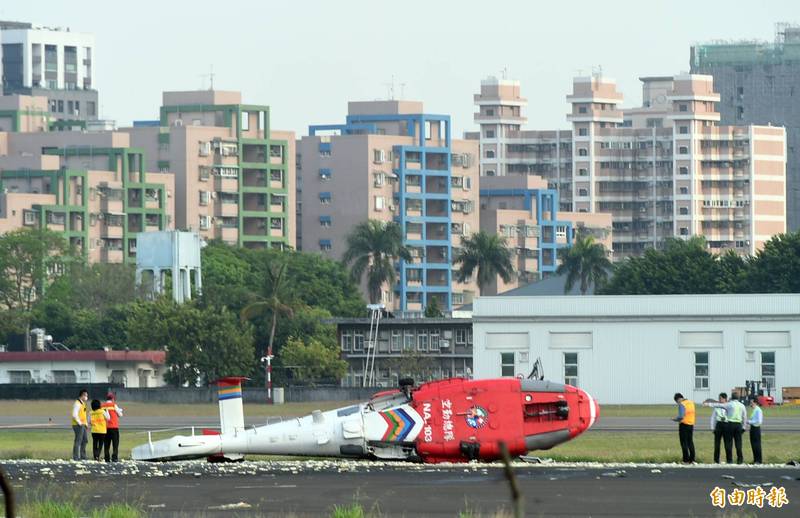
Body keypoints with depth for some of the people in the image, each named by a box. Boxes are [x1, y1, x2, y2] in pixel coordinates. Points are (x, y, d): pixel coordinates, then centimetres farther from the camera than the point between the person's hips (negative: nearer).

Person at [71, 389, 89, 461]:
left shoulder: (83, 404, 18)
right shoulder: (77, 404, -13)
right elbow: (74, 415, -21)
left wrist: (86, 424, 19)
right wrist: (80, 423, -18)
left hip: (83, 425, 10)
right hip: (78, 425, -10)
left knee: (85, 440, 15)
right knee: (78, 441, -8)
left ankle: (82, 456, 23)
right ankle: (76, 457, -6)